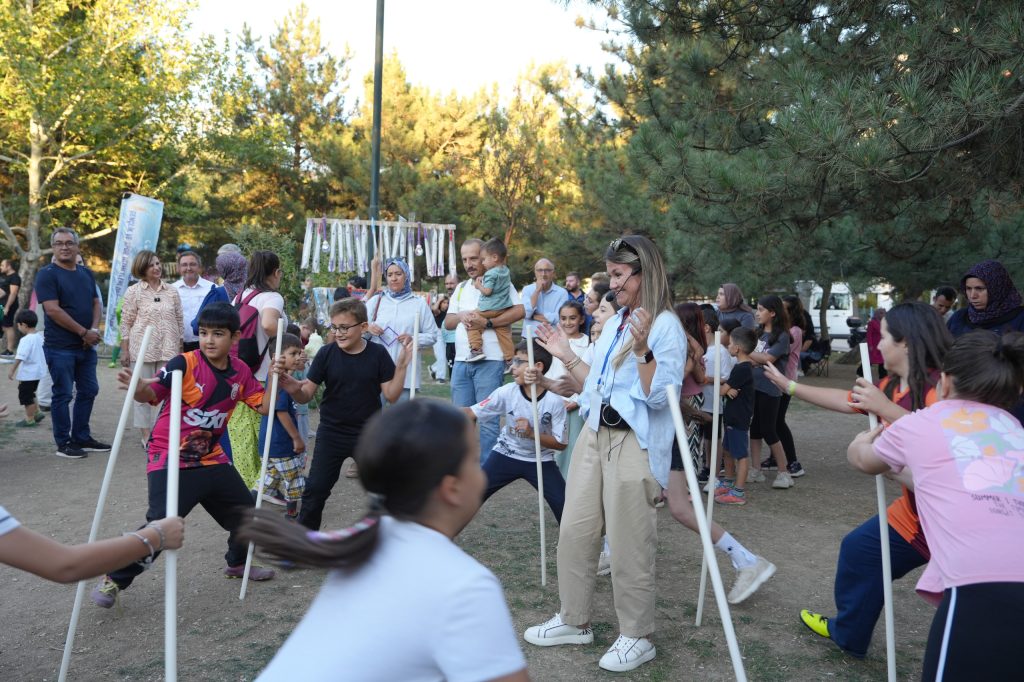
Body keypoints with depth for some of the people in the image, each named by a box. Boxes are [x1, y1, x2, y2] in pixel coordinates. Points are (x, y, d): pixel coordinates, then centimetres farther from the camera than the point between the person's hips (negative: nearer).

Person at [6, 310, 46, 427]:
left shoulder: (26, 340, -19)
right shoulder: (39, 337, 7)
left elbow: (20, 357, -24)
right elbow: (41, 355, 18)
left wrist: (12, 370, -20)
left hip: (28, 374, -9)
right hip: (37, 372, 9)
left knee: (25, 396, 2)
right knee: (29, 394, 22)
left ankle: (29, 419, 8)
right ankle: (37, 413, 22)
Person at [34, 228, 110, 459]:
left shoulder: (86, 273, 13)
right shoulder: (47, 274, -8)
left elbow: (96, 303, 13)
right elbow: (53, 310, -16)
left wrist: (94, 330, -6)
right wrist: (83, 332, -15)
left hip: (86, 346, 7)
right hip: (60, 347, -7)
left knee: (88, 391, 11)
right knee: (63, 394, 0)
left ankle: (81, 438, 23)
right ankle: (63, 443, 9)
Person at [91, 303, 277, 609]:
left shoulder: (241, 371, 0)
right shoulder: (185, 364, -17)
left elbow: (263, 406, 2)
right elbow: (153, 393, -28)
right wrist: (139, 388, -50)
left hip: (211, 459, 6)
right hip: (169, 459, -6)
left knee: (246, 512, 14)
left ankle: (237, 563, 42)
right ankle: (114, 579, 5)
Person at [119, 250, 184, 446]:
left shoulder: (172, 291, 9)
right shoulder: (133, 292, 1)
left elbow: (179, 321, 13)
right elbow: (126, 323, 0)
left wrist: (180, 348, 9)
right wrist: (125, 351, -4)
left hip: (169, 350, 2)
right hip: (142, 349, -2)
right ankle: (146, 435, 11)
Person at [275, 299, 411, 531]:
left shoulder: (378, 354, -9)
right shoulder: (326, 354, -8)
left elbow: (391, 395, -8)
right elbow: (306, 394, -6)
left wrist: (402, 365, -19)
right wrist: (291, 387, -28)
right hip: (331, 433, 0)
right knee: (315, 490, 1)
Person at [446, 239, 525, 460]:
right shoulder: (461, 288, 20)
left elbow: (520, 310, -14)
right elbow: (447, 322, 18)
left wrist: (487, 323, -18)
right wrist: (461, 316, -5)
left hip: (489, 361, -6)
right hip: (462, 361, 6)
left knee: (486, 419, -6)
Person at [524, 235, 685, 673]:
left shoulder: (666, 326, -10)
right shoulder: (614, 323, 14)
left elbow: (660, 398, -18)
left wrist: (642, 350, -29)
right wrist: (566, 357, 15)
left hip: (634, 444, -8)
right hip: (594, 435, 8)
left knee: (628, 544, 0)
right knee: (574, 532, 12)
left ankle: (637, 637, 18)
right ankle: (574, 621, 28)